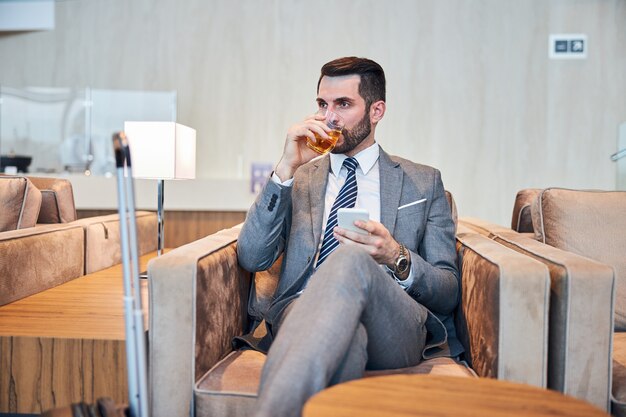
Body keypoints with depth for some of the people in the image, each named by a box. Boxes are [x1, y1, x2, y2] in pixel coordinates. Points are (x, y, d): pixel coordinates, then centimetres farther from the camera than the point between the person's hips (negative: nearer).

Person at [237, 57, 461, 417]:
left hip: (395, 326, 1)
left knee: (351, 260, -35)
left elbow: (449, 293, 12)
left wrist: (398, 259, -11)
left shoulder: (424, 182, 19)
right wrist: (287, 168, -1)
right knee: (340, 331, -39)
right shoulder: (299, 179, 23)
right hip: (306, 316, 0)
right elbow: (251, 258, 7)